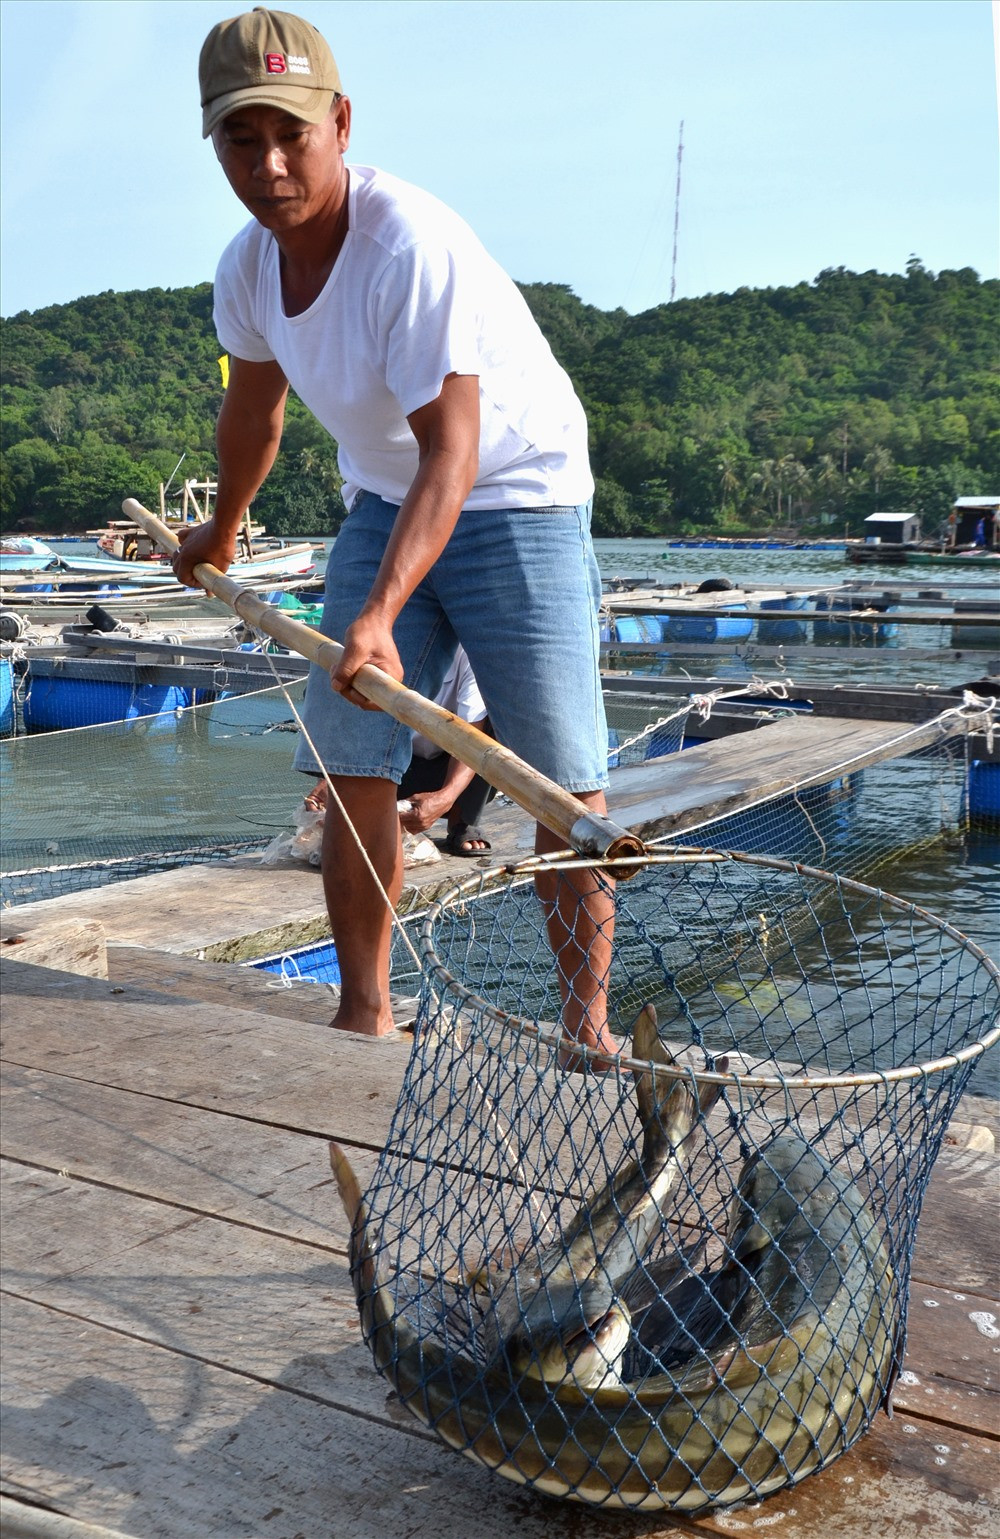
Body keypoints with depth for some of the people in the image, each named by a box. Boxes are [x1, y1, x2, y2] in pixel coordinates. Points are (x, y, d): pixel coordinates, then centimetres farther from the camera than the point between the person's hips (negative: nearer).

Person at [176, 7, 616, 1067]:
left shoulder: (414, 245, -27)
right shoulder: (248, 266, -4)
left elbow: (452, 451, -34)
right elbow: (252, 412, 15)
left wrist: (380, 614, -45)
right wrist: (219, 534, 29)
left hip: (515, 498, -6)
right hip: (383, 502, 6)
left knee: (563, 783, -10)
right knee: (350, 763, -2)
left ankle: (587, 1022, 2)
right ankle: (366, 1014, 10)